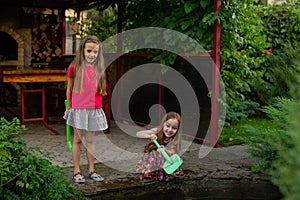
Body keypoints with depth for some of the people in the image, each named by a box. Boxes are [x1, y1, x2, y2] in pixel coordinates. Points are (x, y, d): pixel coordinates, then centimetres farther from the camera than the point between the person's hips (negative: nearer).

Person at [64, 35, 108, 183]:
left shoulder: (99, 69, 5)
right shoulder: (74, 67, -4)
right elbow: (69, 89, 4)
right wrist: (69, 107, 7)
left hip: (94, 109, 3)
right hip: (78, 109, -2)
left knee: (90, 140, 10)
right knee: (77, 139, 5)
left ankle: (91, 170, 18)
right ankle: (77, 171, 12)